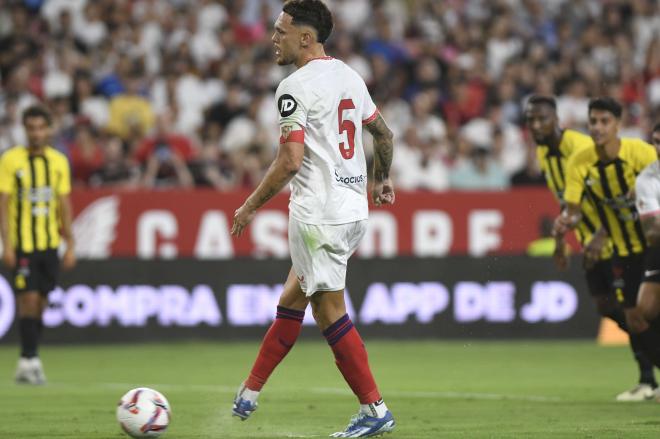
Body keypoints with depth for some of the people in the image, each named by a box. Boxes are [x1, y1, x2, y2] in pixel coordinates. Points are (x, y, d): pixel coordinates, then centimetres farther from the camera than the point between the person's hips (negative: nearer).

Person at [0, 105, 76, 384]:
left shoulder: (58, 161, 7)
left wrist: (70, 245, 9)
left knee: (40, 304, 6)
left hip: (49, 243, 4)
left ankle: (27, 363, 14)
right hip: (23, 244, -4)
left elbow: (64, 205, 12)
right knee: (29, 300, -12)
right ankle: (30, 360, -8)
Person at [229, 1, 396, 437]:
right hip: (354, 208, 9)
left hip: (319, 212, -9)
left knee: (329, 310, -4)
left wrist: (251, 206, -9)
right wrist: (384, 179, 40)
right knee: (292, 299, 16)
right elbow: (383, 132, 23)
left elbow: (290, 160, -20)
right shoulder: (350, 76, 12)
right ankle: (249, 393, 25)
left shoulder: (297, 86, -14)